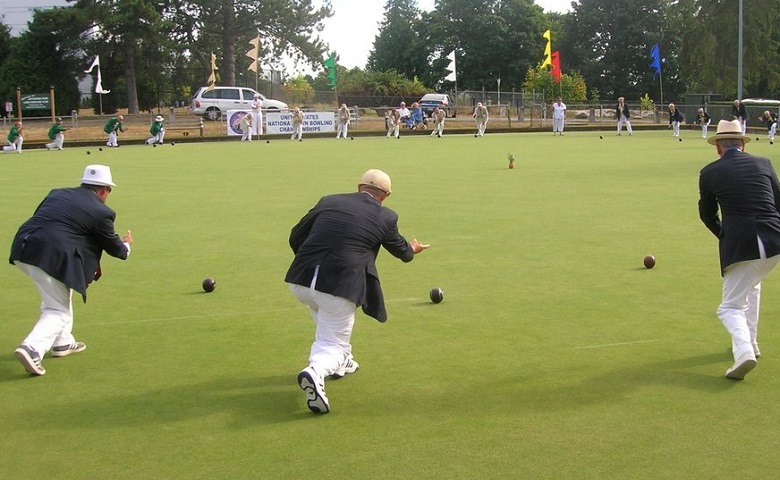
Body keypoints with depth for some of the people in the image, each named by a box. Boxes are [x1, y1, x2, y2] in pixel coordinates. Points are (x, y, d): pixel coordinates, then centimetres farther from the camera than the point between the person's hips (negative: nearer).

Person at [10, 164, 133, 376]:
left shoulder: (57, 193, 19)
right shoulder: (100, 212, 2)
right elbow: (114, 247, 11)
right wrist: (126, 245, 36)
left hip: (22, 249, 8)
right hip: (50, 257, -7)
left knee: (60, 294, 28)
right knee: (58, 310, 5)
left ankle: (62, 342, 37)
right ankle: (32, 348, -15)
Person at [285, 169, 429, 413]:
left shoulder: (329, 201, 12)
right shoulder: (385, 217, 6)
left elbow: (295, 237, 18)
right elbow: (401, 251, 25)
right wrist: (412, 249, 49)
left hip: (300, 281, 4)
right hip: (339, 287, -4)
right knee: (334, 341, 9)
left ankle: (340, 362, 41)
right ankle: (316, 371, -21)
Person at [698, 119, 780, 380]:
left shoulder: (709, 173, 3)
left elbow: (707, 214, 16)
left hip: (739, 247, -4)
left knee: (730, 307, 6)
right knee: (751, 284, 32)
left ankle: (744, 350, -20)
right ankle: (750, 342, 32)